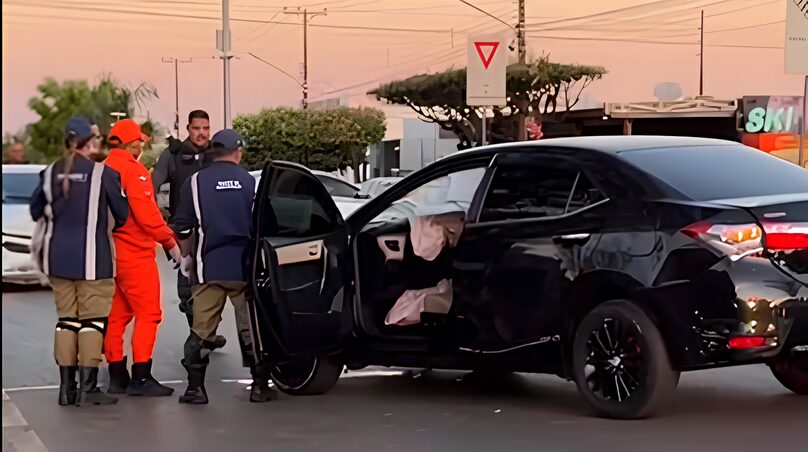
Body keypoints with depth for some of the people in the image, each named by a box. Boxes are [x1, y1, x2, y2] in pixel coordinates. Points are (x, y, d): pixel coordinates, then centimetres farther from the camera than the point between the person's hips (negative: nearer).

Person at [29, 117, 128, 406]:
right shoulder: (103, 173, -10)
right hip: (92, 257, -5)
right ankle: (88, 388, -1)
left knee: (66, 318, 12)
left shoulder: (50, 173, 3)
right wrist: (109, 227, 18)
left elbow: (36, 211, 11)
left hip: (58, 256, 5)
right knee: (92, 319, 1)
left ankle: (66, 387, 14)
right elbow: (122, 214, -3)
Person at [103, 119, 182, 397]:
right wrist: (170, 241, -8)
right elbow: (146, 214, -17)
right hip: (135, 254, -8)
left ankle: (117, 376, 17)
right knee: (148, 314, -3)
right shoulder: (133, 170, -12)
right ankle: (141, 378, -5)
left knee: (116, 316, 13)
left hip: (111, 253, 8)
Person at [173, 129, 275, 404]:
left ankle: (195, 387, 4)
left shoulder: (195, 183, 1)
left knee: (202, 328, 6)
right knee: (251, 327, 8)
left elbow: (183, 227, 2)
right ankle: (260, 386, 10)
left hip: (208, 268, 0)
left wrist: (186, 257, 17)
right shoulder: (250, 181, 1)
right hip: (244, 268, 0)